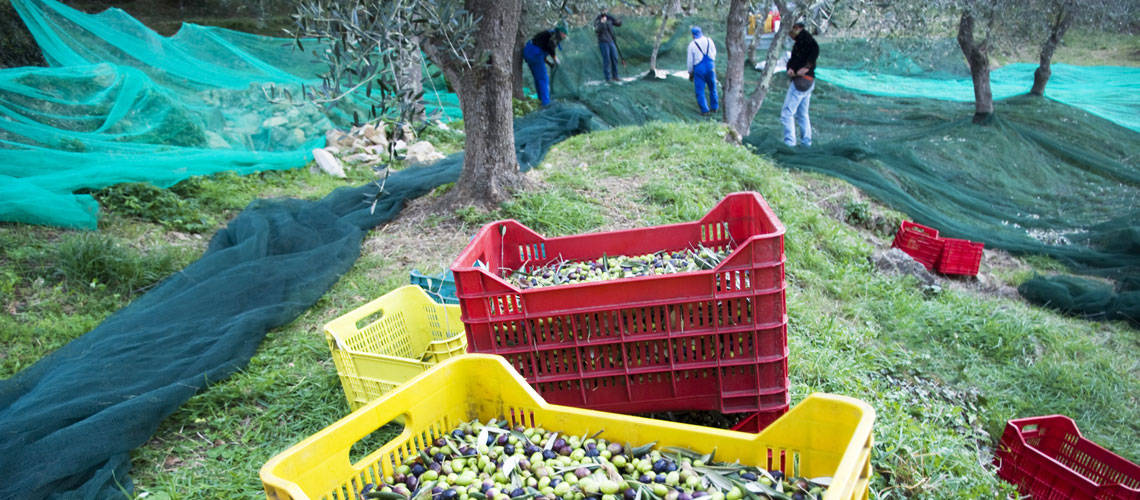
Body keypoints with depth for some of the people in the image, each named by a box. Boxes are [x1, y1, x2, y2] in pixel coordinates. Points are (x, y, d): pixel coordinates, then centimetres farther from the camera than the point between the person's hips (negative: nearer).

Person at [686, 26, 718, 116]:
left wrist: (690, 73, 8)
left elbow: (690, 61, -3)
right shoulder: (709, 40, 0)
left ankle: (705, 110, 2)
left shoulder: (692, 44, -7)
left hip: (699, 69, -3)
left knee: (700, 90, 5)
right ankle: (714, 107, 28)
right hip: (710, 66, 3)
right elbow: (714, 53, 10)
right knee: (712, 88, 19)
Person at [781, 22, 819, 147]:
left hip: (801, 81, -10)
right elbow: (794, 59, 10)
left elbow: (815, 50, -25)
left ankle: (789, 142, -11)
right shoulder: (799, 42, 20)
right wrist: (790, 68, -10)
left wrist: (806, 67, -25)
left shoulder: (804, 37, -8)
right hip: (808, 83, 10)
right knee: (802, 114, 17)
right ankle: (806, 142, 21)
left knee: (787, 113, -9)